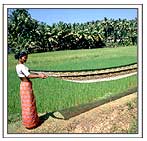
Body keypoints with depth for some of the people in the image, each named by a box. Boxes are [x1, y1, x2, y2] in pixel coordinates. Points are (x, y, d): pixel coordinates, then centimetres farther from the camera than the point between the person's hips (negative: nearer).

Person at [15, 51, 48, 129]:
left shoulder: (18, 66, 11)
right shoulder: (22, 66, -20)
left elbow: (28, 74, 11)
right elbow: (29, 76, -27)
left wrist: (39, 74, 7)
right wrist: (39, 76, -31)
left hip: (24, 85, 10)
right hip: (26, 86, -10)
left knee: (27, 104, 18)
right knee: (29, 104, 1)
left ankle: (32, 120, 32)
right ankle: (30, 123, 15)